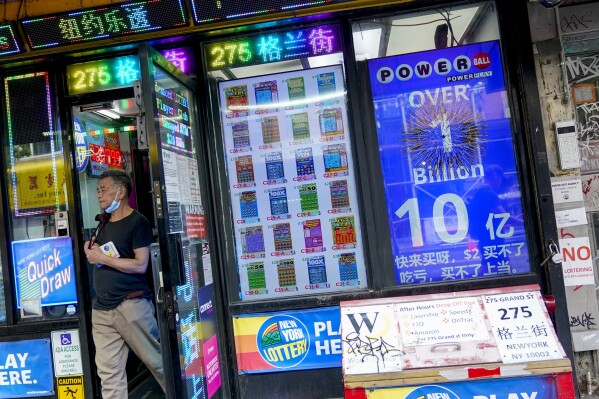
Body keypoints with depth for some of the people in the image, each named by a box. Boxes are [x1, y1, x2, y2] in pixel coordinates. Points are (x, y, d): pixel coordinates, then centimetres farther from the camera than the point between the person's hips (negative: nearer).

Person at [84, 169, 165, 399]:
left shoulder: (137, 222, -7)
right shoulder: (104, 225, 17)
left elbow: (140, 265, -15)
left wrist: (102, 257, -11)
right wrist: (91, 252, 5)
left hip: (131, 304, -7)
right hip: (101, 309, 7)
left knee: (157, 361, 2)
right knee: (109, 372, 6)